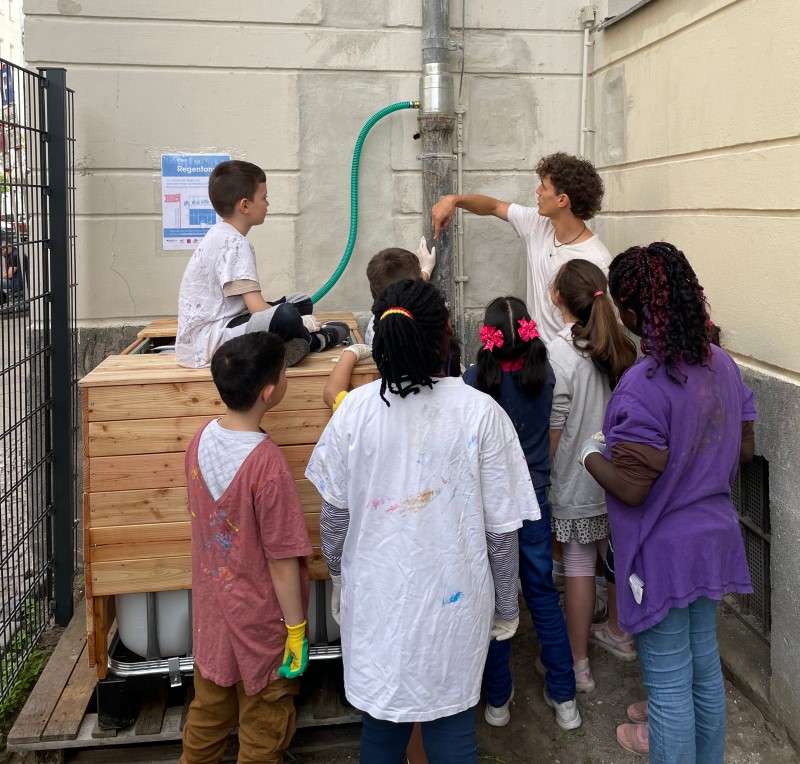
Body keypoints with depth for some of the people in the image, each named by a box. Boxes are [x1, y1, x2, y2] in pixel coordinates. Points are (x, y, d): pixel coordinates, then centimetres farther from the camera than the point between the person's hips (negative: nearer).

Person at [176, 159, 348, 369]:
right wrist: (298, 322, -11)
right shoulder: (234, 244, -17)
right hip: (207, 343, -11)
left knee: (301, 302, 18)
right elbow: (257, 308, -23)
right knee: (287, 316, -32)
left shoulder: (221, 236, 14)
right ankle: (312, 340, 0)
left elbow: (249, 303, 16)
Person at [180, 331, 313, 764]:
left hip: (211, 611, 6)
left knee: (208, 712, 25)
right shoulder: (266, 463, -28)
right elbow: (282, 560, -21)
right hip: (259, 622, -6)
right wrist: (296, 628, -11)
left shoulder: (201, 439, -9)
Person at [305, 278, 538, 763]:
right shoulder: (480, 413, -15)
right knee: (451, 725, 16)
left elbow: (335, 513, 0)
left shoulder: (356, 409, -9)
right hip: (452, 598, -1)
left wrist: (340, 579, 18)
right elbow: (502, 528, -10)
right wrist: (506, 606, 5)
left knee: (381, 723, 18)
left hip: (376, 596, 2)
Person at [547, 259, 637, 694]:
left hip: (576, 482, -5)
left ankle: (578, 665, 17)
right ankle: (623, 636, 42)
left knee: (578, 568, 6)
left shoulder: (559, 353, -21)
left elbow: (553, 431, -17)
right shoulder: (621, 346, -4)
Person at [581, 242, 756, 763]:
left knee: (669, 680, 6)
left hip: (664, 553, -8)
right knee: (705, 664, 23)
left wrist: (591, 454, -6)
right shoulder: (723, 364, -2)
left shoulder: (643, 386, -27)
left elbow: (629, 488, -24)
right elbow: (745, 447, 8)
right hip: (714, 539, 8)